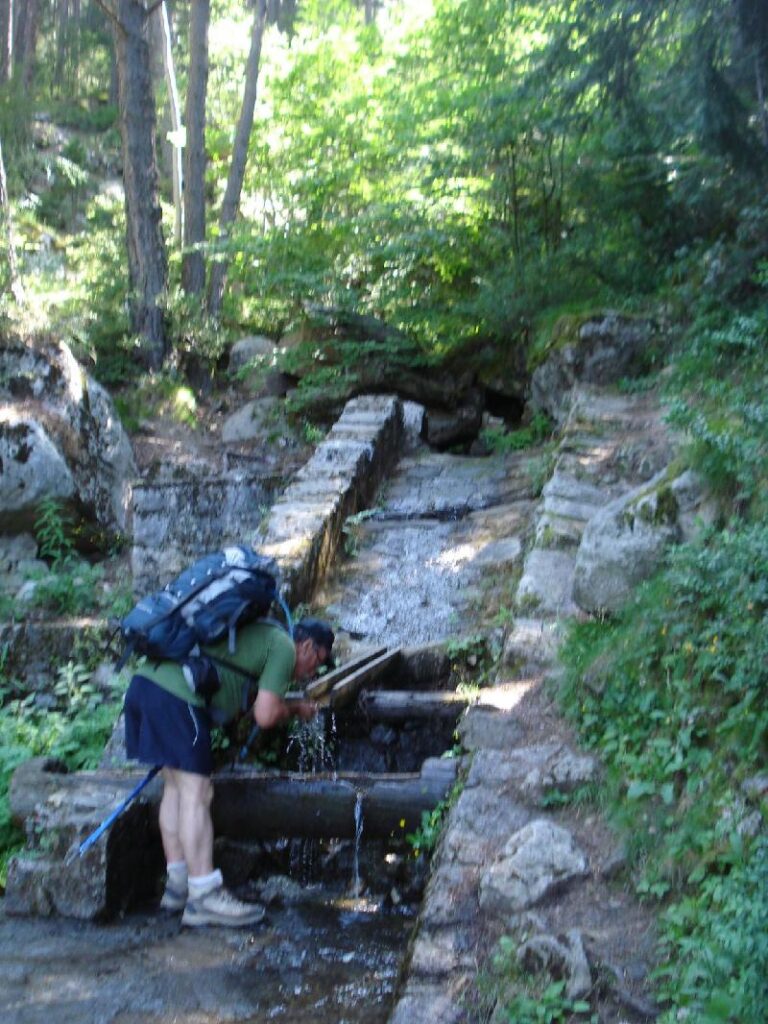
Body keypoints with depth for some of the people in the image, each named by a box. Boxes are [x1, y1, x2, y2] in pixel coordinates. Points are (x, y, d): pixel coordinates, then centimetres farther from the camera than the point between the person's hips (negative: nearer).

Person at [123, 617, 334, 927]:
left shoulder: (256, 634, 29)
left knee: (176, 788, 16)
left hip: (143, 682, 10)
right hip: (176, 696, -10)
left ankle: (177, 884, 22)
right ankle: (204, 897, -3)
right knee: (196, 794, -6)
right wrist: (293, 710, 16)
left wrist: (295, 706, 32)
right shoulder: (284, 647, 2)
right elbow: (265, 716, -5)